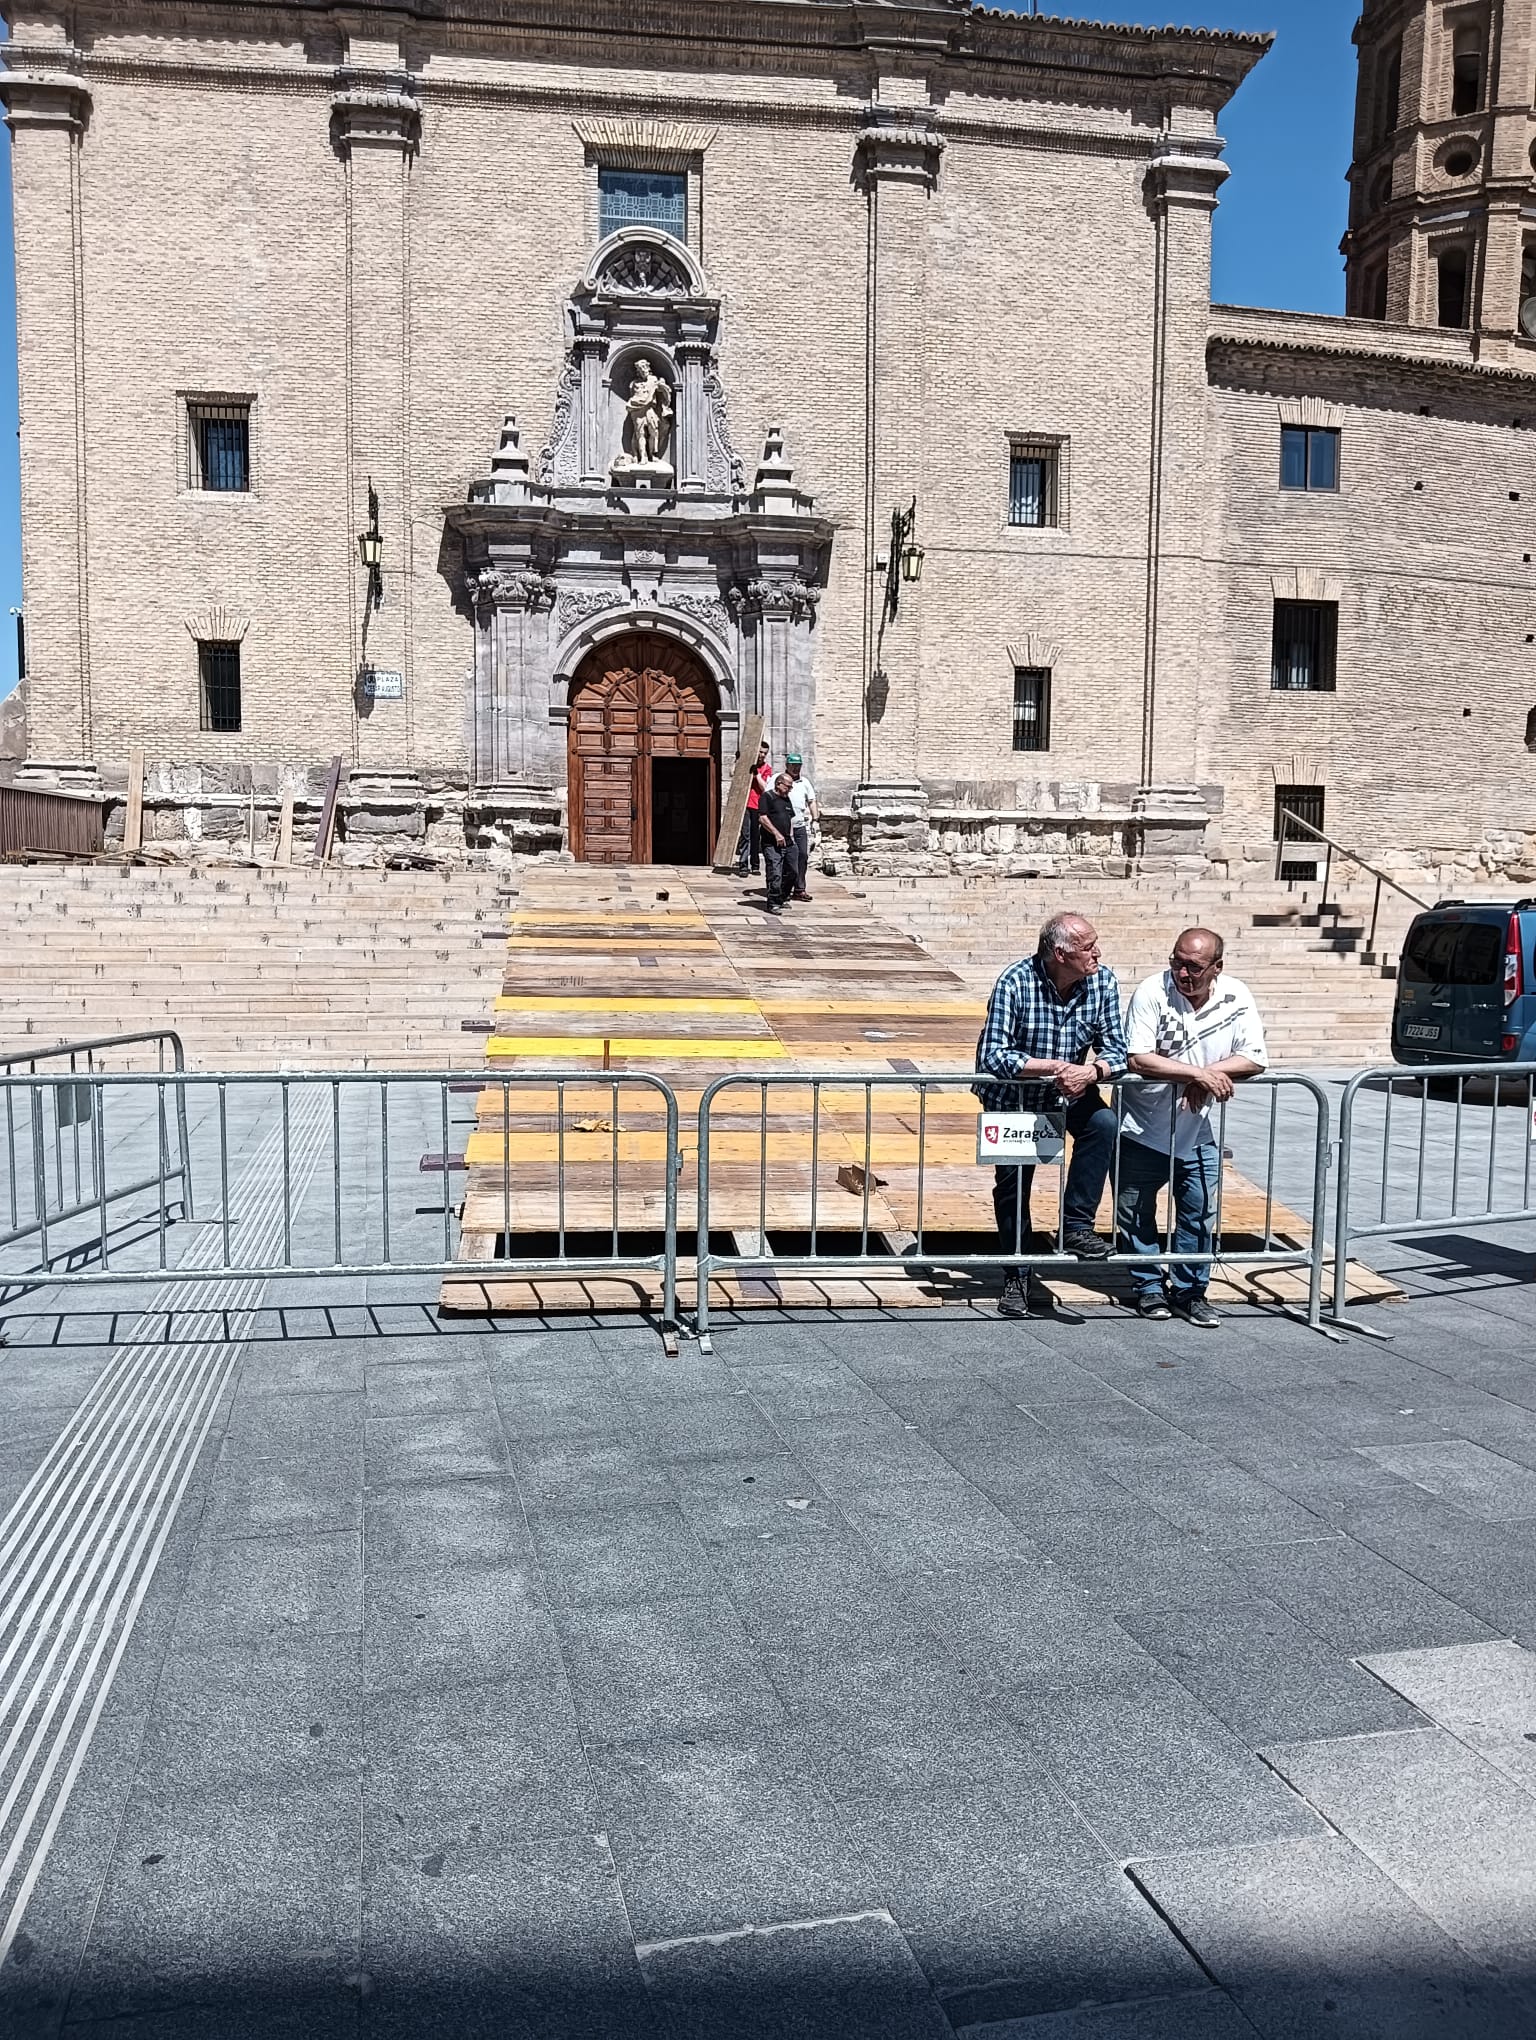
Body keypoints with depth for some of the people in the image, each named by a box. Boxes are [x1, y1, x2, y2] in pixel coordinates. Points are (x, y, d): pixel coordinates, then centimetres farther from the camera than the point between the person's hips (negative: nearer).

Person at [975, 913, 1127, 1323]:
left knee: (1103, 1123, -27)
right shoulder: (1016, 982, -26)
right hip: (1012, 1097, -2)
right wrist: (1053, 1067, -38)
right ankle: (1018, 1277, 25)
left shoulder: (1102, 982, -14)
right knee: (1012, 1184, 6)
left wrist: (1092, 1071, -34)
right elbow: (993, 1055, -29)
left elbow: (1116, 1047, -12)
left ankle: (1076, 1225, -13)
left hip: (1071, 1091, 3)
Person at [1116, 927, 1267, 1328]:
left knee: (1199, 1214, 8)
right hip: (1144, 1129, -2)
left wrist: (1209, 1075, -22)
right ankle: (1148, 1286, 27)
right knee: (1137, 1212, 9)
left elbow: (1255, 1057, -7)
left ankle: (1189, 1291, 24)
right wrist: (1199, 1073, -28)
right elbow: (1138, 1059, -24)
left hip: (1199, 1131, 2)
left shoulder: (1236, 996, -7)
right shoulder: (1152, 992, -18)